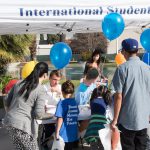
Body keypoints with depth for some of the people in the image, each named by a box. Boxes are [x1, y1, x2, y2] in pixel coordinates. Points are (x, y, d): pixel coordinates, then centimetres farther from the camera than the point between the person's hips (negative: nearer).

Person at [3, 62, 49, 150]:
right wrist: (44, 111, 6)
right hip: (22, 126, -7)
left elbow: (7, 102, 15)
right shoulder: (41, 91, -9)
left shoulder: (19, 83, 9)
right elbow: (38, 114, -15)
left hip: (9, 121, 7)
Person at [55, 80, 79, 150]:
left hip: (64, 135, -5)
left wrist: (57, 132, -11)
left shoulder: (62, 103, -14)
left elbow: (60, 119, -17)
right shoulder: (75, 102, 4)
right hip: (74, 135, 5)